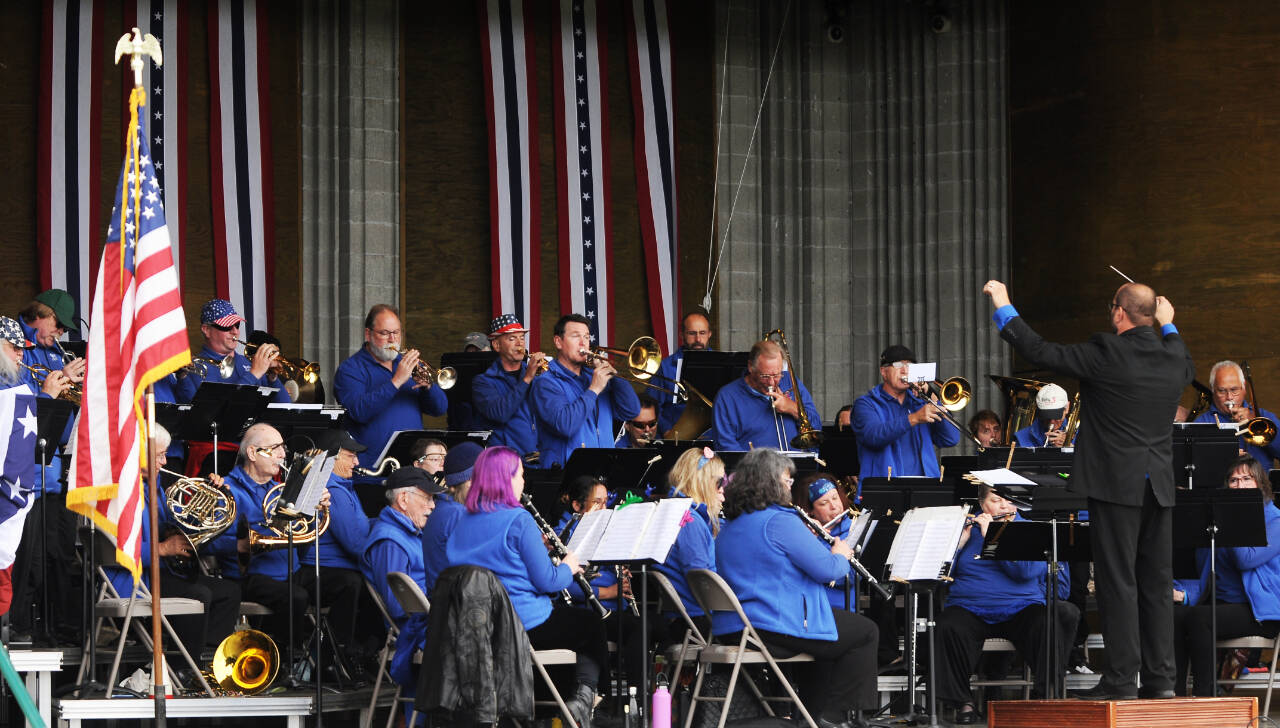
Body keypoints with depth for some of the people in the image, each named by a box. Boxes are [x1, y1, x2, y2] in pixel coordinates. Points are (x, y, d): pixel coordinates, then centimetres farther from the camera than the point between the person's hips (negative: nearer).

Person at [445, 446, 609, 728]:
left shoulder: (465, 522, 5)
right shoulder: (519, 520, -17)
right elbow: (546, 581, -15)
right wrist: (568, 568, 4)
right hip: (524, 625, -8)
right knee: (594, 628, 15)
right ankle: (584, 696, -2)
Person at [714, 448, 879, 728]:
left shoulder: (730, 525, 12)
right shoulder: (780, 522, -17)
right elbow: (827, 569, -16)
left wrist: (811, 543, 19)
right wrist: (840, 555, 7)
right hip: (777, 626, -10)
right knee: (866, 632, 7)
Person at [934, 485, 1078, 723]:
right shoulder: (966, 530, 12)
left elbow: (1026, 571, -12)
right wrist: (959, 542, -10)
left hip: (1021, 608, -1)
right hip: (971, 610, 1)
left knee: (1049, 624, -31)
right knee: (949, 629, -32)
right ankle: (962, 702, -18)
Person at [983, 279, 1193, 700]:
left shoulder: (1106, 354, -13)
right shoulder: (1173, 356, 5)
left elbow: (1040, 353, -9)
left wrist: (1003, 307, 2)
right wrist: (1168, 326, 40)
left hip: (1116, 484, -6)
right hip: (1159, 488, 6)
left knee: (1117, 581, -4)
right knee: (1156, 582, 8)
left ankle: (1121, 677, -5)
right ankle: (1160, 677, 9)